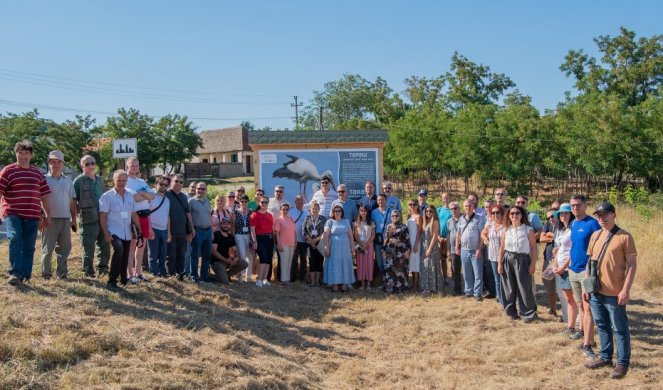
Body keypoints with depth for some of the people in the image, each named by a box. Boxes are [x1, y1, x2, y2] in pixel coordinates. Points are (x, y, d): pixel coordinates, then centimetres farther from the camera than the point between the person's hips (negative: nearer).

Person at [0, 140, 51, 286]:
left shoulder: (38, 173, 14)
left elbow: (44, 195, 17)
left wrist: (47, 216, 14)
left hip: (32, 216, 4)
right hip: (13, 214, -4)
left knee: (29, 247, 4)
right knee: (15, 238, -26)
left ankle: (24, 277, 12)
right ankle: (15, 273, -23)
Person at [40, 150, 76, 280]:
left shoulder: (67, 181, 12)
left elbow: (72, 201, 14)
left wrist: (74, 219, 11)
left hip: (65, 219, 4)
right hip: (50, 219, -4)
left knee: (65, 247, 8)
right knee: (48, 248, 1)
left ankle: (62, 272, 16)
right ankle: (45, 273, 8)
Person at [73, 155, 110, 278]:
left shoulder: (100, 179, 16)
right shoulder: (79, 180, -4)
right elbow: (73, 200, -5)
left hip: (103, 218, 6)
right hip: (88, 220, -6)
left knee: (105, 245, 12)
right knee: (88, 247, -1)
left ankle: (103, 268, 24)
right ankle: (88, 272, 8)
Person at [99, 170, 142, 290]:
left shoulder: (130, 196, 11)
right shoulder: (107, 196, -5)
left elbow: (134, 215, 15)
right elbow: (103, 216, -9)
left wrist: (139, 231, 10)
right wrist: (106, 233, -17)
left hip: (127, 233, 6)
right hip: (114, 232, -6)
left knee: (125, 258, 11)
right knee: (119, 251, -28)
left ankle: (123, 279, 30)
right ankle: (112, 280, -20)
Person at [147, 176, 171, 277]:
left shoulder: (167, 200, 13)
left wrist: (169, 232, 13)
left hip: (164, 230, 6)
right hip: (153, 229, -6)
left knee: (163, 254, 10)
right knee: (153, 254, 1)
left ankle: (163, 273, 17)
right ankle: (155, 274, 6)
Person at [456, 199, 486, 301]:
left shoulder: (479, 219, -6)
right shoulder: (461, 219, 10)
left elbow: (482, 235, -9)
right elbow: (458, 234, 16)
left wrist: (479, 249, -14)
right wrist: (457, 247, 11)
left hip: (475, 250, -5)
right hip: (464, 250, 5)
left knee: (478, 273, -3)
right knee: (467, 273, 12)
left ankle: (478, 293, 2)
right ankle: (469, 291, 21)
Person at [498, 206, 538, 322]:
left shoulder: (528, 230, -4)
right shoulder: (506, 230, 5)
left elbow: (533, 248, -4)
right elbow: (502, 248, 9)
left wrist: (533, 264, -9)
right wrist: (499, 263, 4)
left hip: (522, 260, -3)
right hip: (508, 260, 3)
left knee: (524, 288, -2)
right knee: (509, 288, 9)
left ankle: (528, 314, 11)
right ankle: (511, 312, 24)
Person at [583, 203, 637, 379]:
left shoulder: (624, 237, -10)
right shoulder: (595, 236, 9)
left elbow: (632, 265, -11)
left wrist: (626, 290, -15)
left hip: (615, 293, -6)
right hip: (596, 291, 7)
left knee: (620, 329, 4)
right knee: (602, 326, 17)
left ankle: (623, 363, 15)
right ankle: (605, 357, 30)